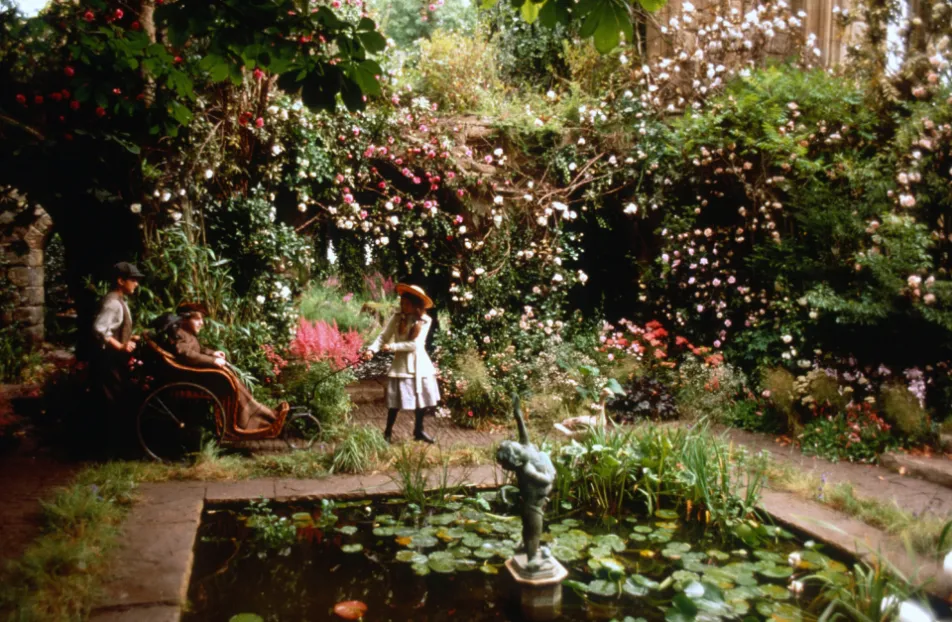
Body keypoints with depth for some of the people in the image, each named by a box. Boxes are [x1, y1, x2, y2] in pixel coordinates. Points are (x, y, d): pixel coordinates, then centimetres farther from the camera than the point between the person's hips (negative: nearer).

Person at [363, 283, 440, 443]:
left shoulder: (425, 320, -9)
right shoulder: (397, 318, -6)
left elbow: (415, 344, -16)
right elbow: (384, 336, -5)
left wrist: (392, 347, -17)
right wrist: (372, 349, -22)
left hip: (419, 364, 1)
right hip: (402, 365, -1)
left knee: (422, 398, 11)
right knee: (395, 401, 0)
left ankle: (418, 430, 29)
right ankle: (388, 432, 15)